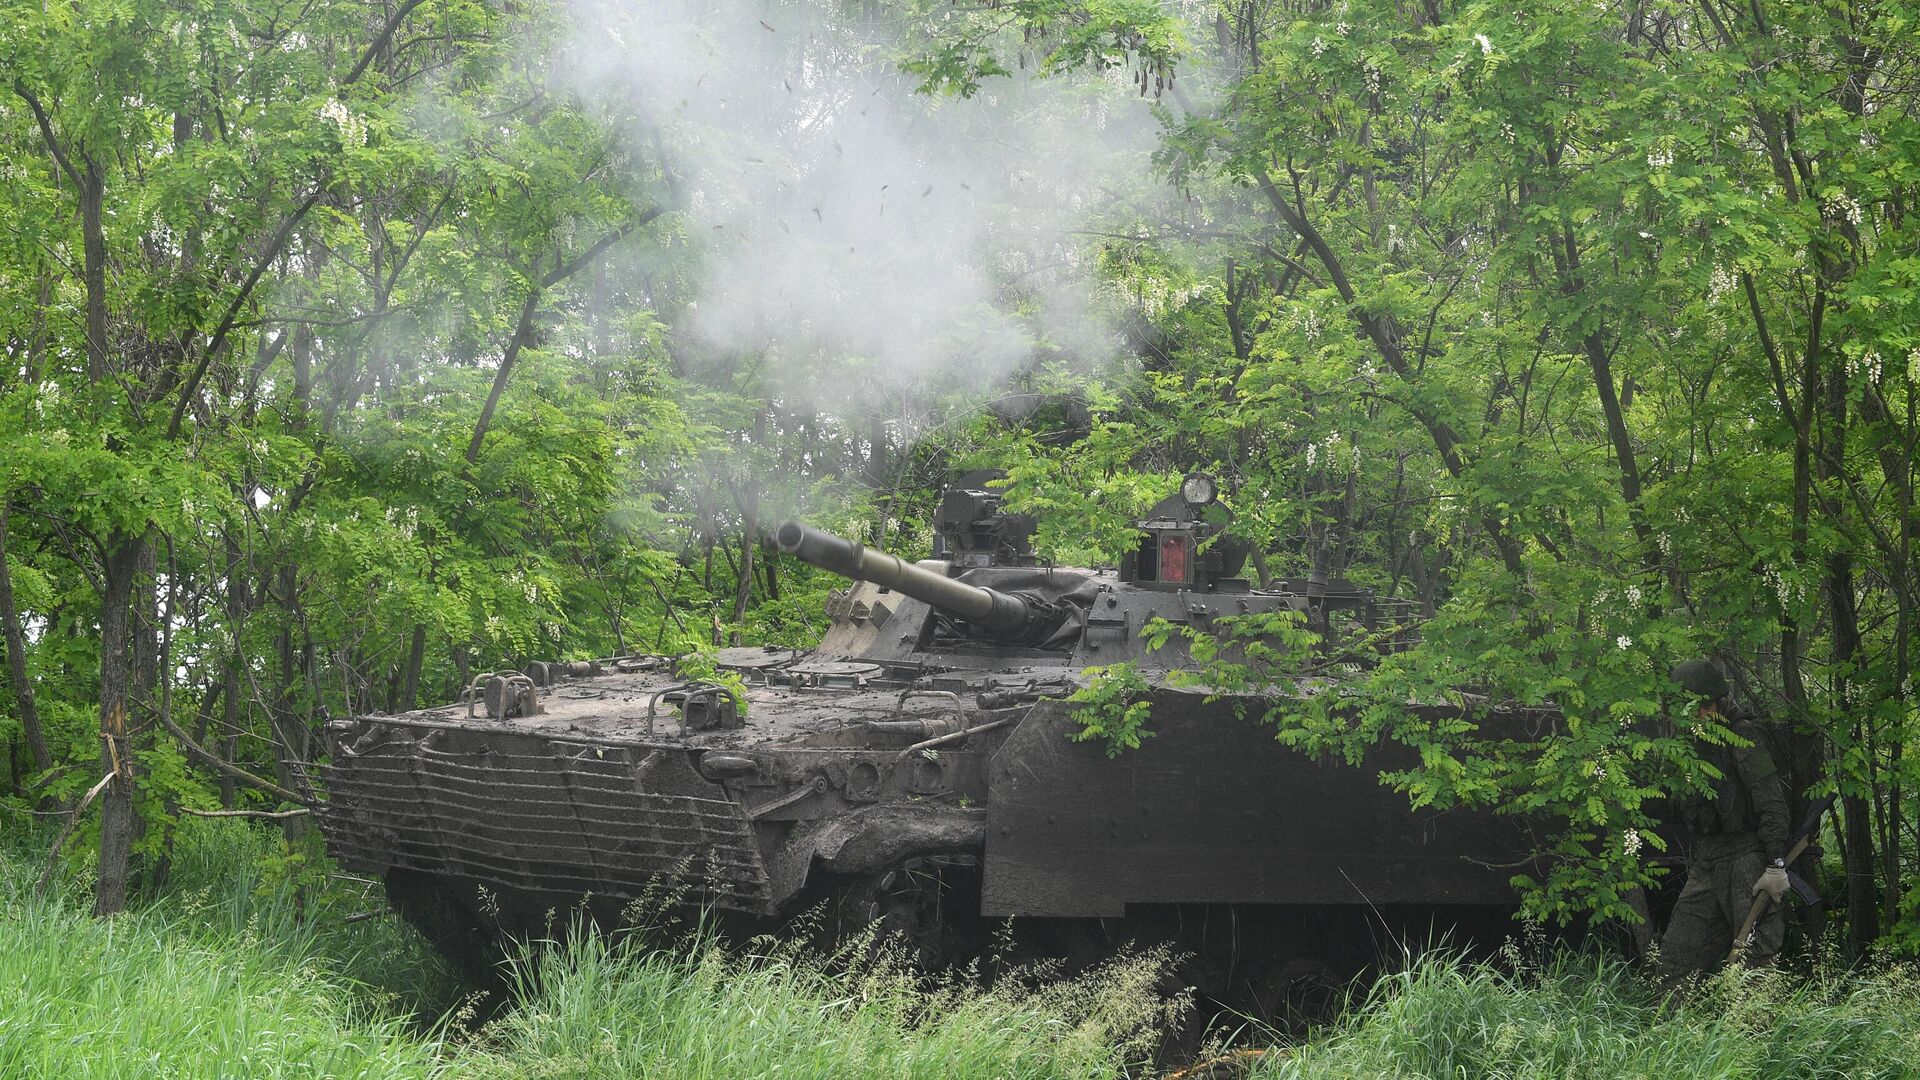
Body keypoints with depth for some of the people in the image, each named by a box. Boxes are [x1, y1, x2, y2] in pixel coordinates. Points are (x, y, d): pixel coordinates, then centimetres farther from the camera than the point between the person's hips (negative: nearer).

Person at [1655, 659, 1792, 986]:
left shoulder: (1743, 737, -8)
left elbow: (1772, 804, -13)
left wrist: (1775, 865, -17)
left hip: (1746, 860, -7)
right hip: (1704, 866, 7)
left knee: (1755, 958, -8)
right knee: (1674, 961, 3)